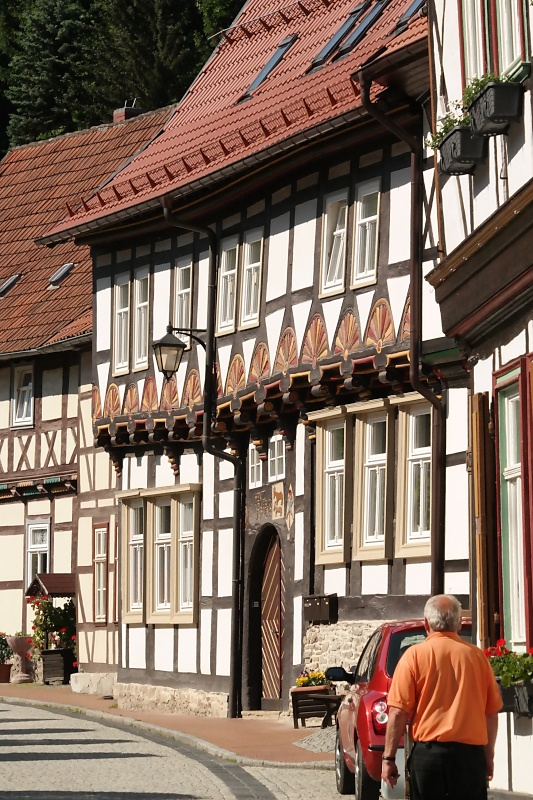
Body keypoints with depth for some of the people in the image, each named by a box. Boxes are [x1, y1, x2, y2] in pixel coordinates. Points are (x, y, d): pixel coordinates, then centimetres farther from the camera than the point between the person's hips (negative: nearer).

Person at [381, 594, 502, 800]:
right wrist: (489, 756, 21)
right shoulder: (477, 656, 6)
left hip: (429, 752, -2)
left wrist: (389, 758, -1)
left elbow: (398, 712, -7)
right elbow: (492, 713, 10)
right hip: (471, 753, 2)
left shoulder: (415, 655, -3)